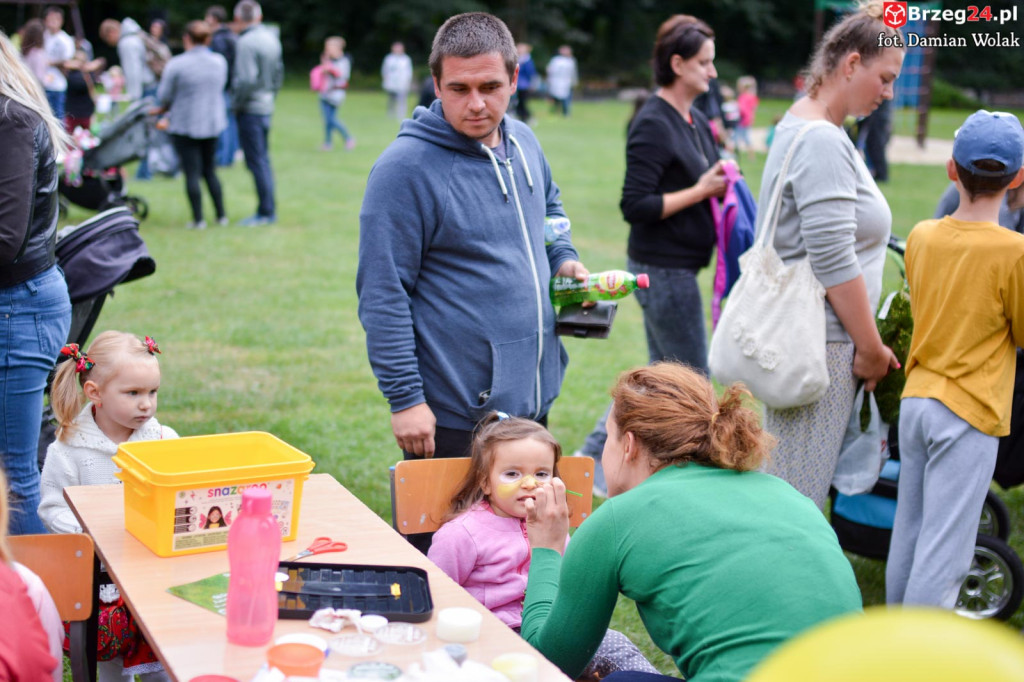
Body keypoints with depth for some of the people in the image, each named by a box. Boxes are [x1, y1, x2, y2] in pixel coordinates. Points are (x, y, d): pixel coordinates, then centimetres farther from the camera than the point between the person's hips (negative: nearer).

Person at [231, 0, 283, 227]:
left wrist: (237, 104, -10)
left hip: (250, 109, -8)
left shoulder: (246, 42, -17)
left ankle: (266, 212, -2)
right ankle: (269, 210, 18)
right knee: (263, 160, 15)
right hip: (267, 108, 8)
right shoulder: (272, 38, 9)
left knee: (256, 162, -4)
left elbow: (246, 79, -23)